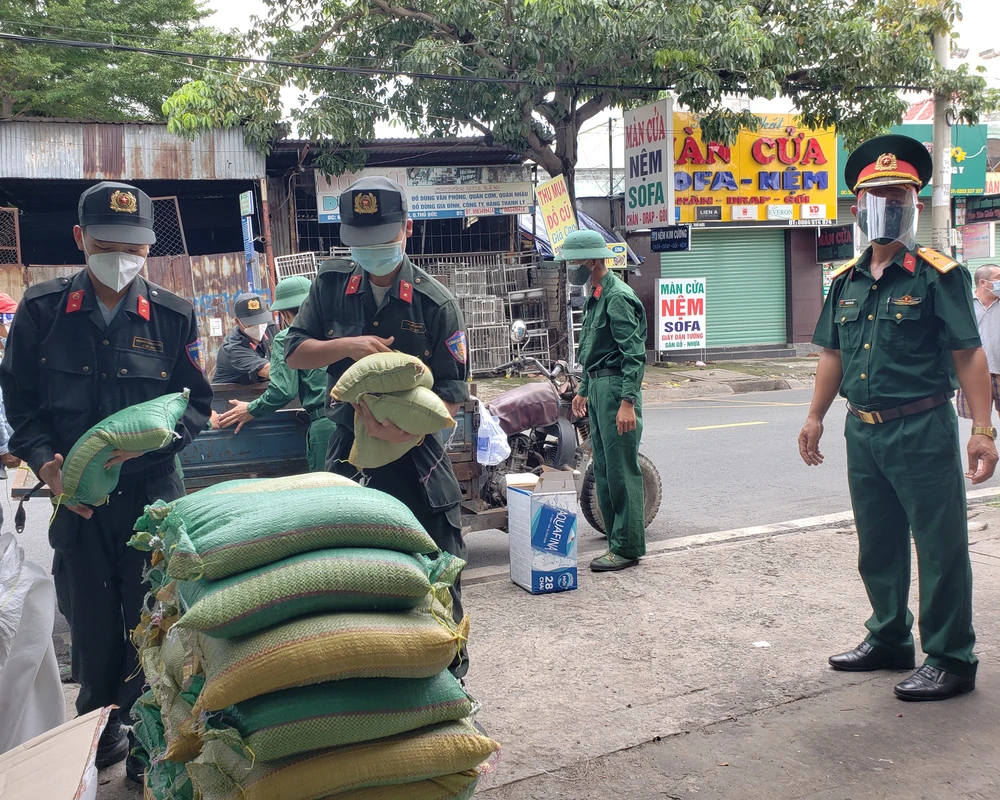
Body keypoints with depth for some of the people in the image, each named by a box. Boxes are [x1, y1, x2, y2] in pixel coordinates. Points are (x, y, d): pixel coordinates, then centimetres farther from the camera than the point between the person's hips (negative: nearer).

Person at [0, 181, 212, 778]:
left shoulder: (173, 316, -2)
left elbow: (198, 405, 1)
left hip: (152, 492, -1)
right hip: (75, 496, 1)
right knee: (91, 623, 12)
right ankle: (98, 732, 36)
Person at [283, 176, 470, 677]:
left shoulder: (435, 302, -8)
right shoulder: (332, 285, 2)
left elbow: (454, 390, -10)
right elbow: (293, 353, 2)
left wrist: (405, 429, -28)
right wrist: (347, 346, -17)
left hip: (415, 451, -3)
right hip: (349, 449, 3)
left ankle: (450, 672, 22)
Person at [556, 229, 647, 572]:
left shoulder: (618, 296, -13)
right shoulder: (594, 297, 18)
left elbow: (635, 353, -20)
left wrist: (628, 402, -25)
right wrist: (584, 389, 29)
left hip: (617, 388, -10)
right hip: (598, 387, 10)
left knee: (621, 472, -5)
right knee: (603, 471, 12)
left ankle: (628, 547, 1)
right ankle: (616, 541, 20)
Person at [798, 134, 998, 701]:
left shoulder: (938, 276, -7)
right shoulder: (848, 281, 11)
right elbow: (833, 354, 16)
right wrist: (816, 417, 14)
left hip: (923, 431, -6)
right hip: (864, 432, 6)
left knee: (940, 549, 2)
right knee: (878, 547, 17)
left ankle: (950, 660, 14)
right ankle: (889, 640, 32)